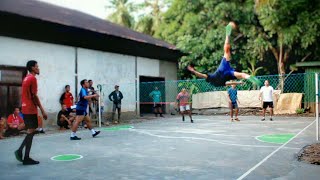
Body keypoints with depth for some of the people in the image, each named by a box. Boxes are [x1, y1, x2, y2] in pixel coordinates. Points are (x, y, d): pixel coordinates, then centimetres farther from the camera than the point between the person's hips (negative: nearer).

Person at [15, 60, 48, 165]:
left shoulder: (26, 78, 17)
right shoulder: (32, 78, -11)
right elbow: (34, 96, -15)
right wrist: (42, 110, -13)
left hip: (25, 109, 9)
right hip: (31, 109, -9)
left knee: (30, 132, 14)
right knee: (31, 131, -4)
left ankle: (20, 151, 9)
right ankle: (26, 158, -2)